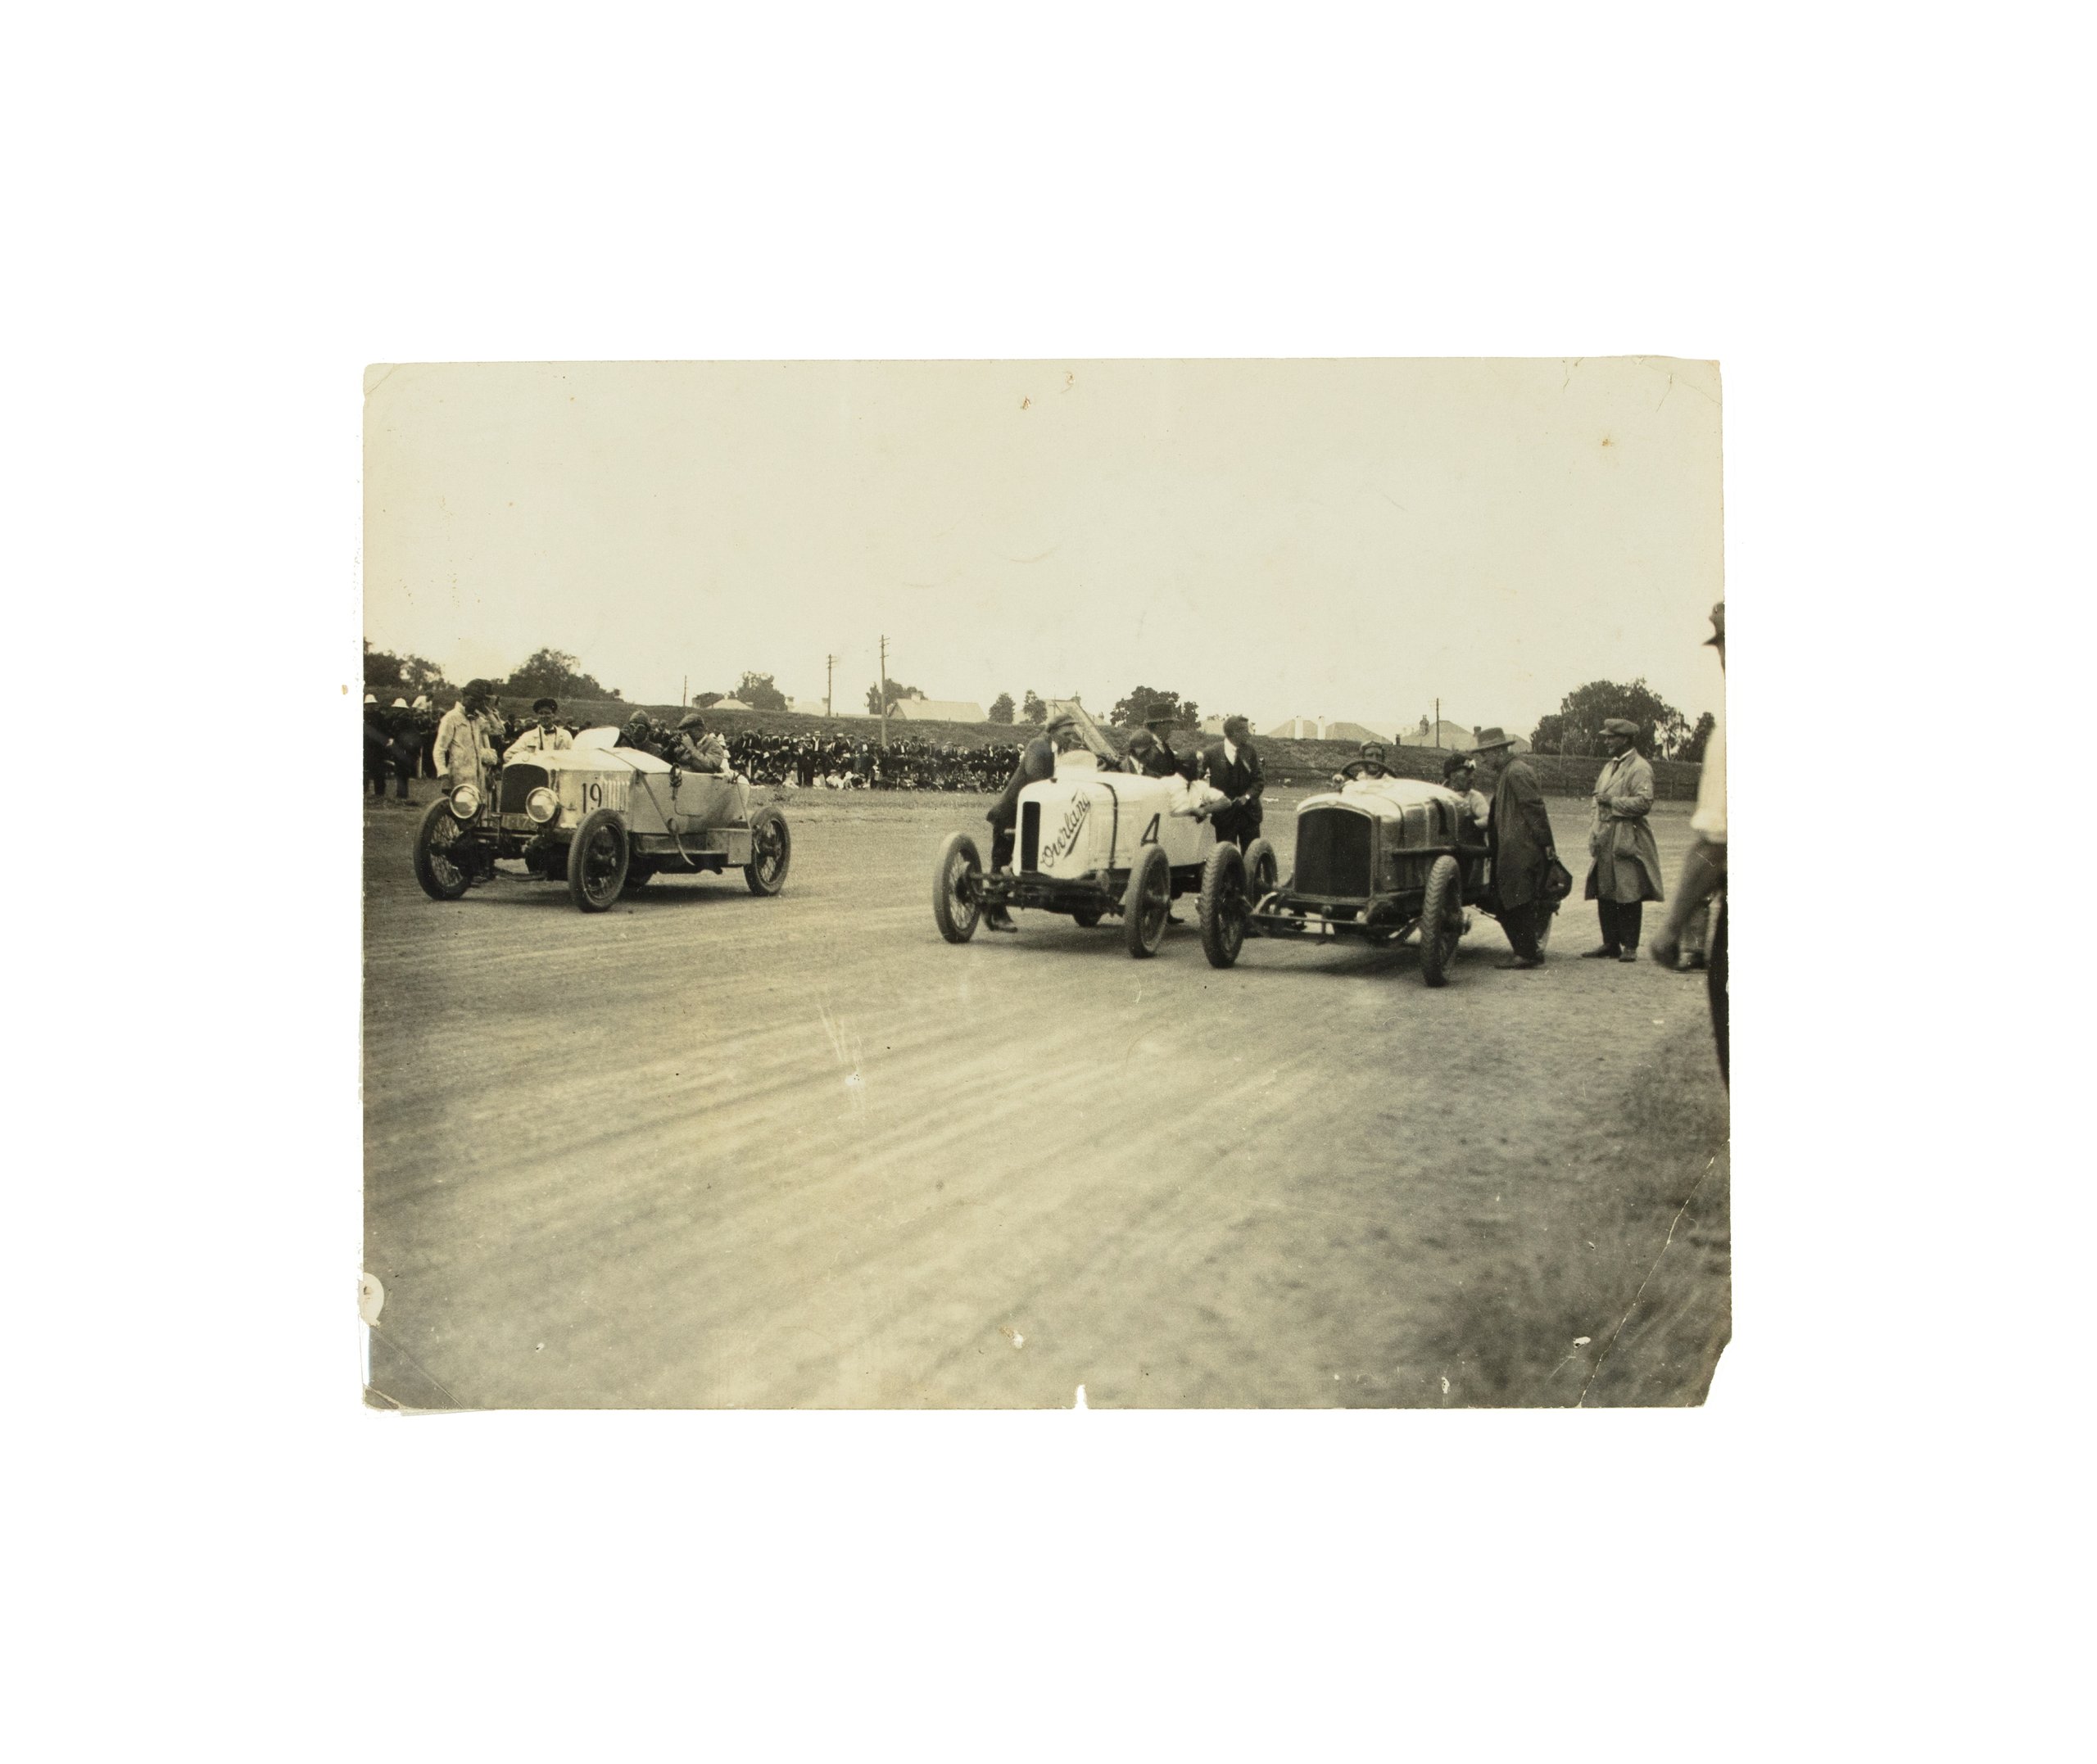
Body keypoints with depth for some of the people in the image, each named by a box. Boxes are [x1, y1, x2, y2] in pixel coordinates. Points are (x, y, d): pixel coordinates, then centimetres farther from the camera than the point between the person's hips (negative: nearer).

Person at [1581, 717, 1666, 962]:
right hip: (1606, 840, 8)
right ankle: (1610, 943, 15)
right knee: (1604, 893, 8)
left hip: (1628, 840, -8)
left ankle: (1630, 946, 3)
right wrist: (1596, 833, 15)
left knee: (1629, 896, -3)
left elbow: (1644, 803, -19)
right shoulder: (1611, 766, 19)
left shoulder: (1639, 768, -9)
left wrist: (1612, 801, -15)